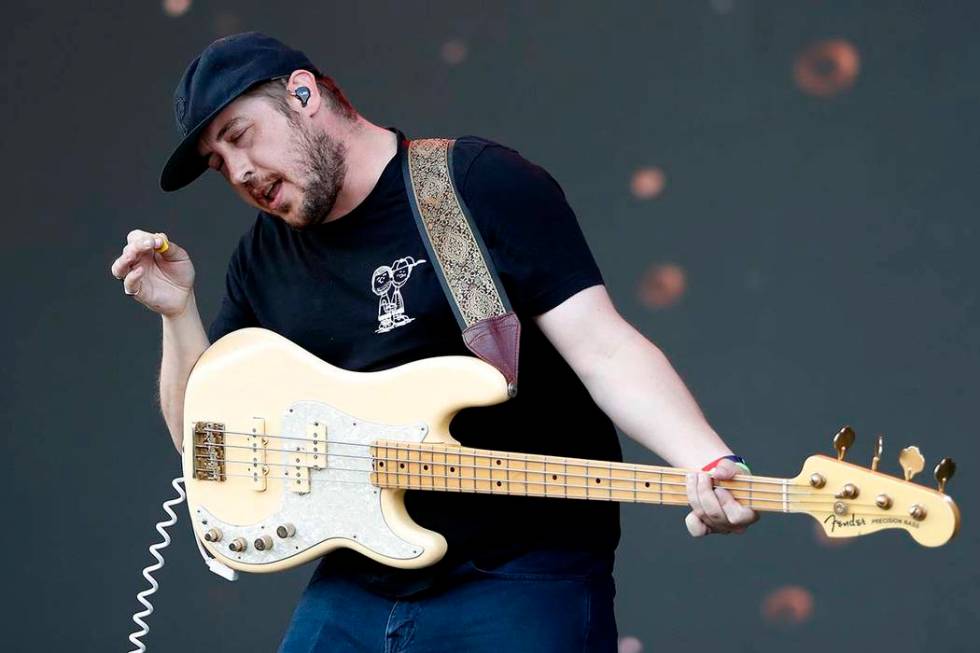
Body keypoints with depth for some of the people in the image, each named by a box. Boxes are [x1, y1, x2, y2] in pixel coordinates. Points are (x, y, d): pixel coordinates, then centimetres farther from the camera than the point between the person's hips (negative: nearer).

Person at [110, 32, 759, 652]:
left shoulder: (483, 182, -6)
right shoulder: (263, 258, 12)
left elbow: (603, 349, -13)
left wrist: (710, 463, -28)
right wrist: (178, 312, 0)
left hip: (523, 580, -6)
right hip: (354, 588, 6)